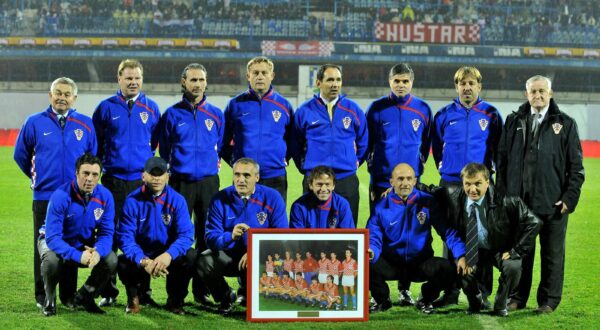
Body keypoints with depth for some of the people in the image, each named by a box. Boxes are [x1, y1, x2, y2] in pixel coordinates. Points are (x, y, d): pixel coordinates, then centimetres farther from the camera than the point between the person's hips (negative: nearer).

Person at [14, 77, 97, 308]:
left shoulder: (85, 124, 3)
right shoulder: (35, 122, 1)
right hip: (44, 196, -1)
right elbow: (20, 154, 12)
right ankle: (42, 296, 9)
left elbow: (93, 156, 15)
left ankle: (69, 295, 14)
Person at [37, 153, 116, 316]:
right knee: (51, 260, -37)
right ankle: (50, 299, -5)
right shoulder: (61, 196, -29)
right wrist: (78, 256, -46)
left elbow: (106, 233, -14)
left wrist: (97, 252, -37)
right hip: (55, 242, -4)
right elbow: (53, 237, -33)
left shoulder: (105, 196, -16)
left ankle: (84, 298, 6)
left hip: (86, 244, 4)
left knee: (111, 260, -22)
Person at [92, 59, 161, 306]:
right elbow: (95, 144, 11)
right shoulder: (106, 108, 3)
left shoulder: (151, 108, 7)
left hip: (143, 181, 1)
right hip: (113, 181, -1)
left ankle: (143, 292, 9)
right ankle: (108, 291, 8)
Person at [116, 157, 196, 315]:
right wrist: (143, 260, -35)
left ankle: (175, 300, 0)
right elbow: (126, 237, -16)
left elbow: (186, 235, -17)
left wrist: (168, 255, -37)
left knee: (191, 257, -28)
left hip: (168, 256, 1)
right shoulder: (132, 201, -10)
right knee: (123, 264, -33)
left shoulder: (177, 200, -8)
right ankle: (133, 297, 4)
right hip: (140, 255, -1)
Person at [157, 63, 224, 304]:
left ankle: (202, 290, 8)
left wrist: (213, 163, 13)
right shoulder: (172, 114, 4)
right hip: (180, 182, -2)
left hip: (208, 182, 2)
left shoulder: (216, 114, 8)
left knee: (207, 237, 2)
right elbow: (164, 151, 12)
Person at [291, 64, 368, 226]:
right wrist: (304, 167, 10)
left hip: (347, 181, 1)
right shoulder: (304, 111, 3)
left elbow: (364, 142, 16)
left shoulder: (353, 110, 6)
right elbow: (296, 145, 14)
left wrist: (355, 163, 11)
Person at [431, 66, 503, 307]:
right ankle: (451, 291, 9)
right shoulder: (444, 115, 7)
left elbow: (499, 147, 10)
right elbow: (436, 144, 20)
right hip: (450, 184, 1)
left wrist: (493, 169, 9)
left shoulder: (491, 114, 3)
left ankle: (483, 292, 3)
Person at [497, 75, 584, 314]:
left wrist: (570, 197, -6)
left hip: (553, 203, -2)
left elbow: (576, 166, 2)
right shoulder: (514, 122, 10)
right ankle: (517, 297, 17)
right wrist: (503, 194, 4)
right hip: (518, 200, 2)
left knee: (552, 254, 4)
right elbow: (503, 160, 11)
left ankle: (549, 301, 12)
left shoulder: (565, 124, 4)